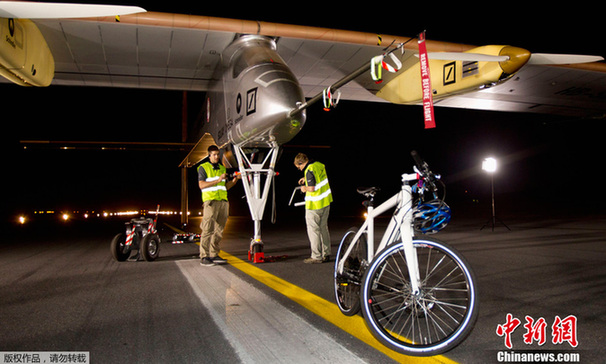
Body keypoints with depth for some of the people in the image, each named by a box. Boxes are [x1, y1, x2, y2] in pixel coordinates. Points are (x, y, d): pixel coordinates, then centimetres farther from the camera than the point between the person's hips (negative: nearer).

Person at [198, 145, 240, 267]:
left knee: (219, 230, 6)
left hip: (223, 201, 6)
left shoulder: (222, 168, 21)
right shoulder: (203, 167, 4)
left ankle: (214, 255, 12)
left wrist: (235, 180, 5)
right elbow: (201, 185, -8)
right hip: (210, 201, -6)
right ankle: (204, 257, -7)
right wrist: (218, 180, -14)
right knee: (208, 229, -10)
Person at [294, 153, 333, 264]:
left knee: (313, 230, 1)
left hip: (314, 205, -9)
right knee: (323, 228, 15)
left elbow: (312, 188, -25)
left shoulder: (309, 171, -18)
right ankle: (326, 254, 22)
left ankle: (316, 256, 4)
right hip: (326, 202, 9)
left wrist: (305, 188, -5)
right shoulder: (319, 165, 8)